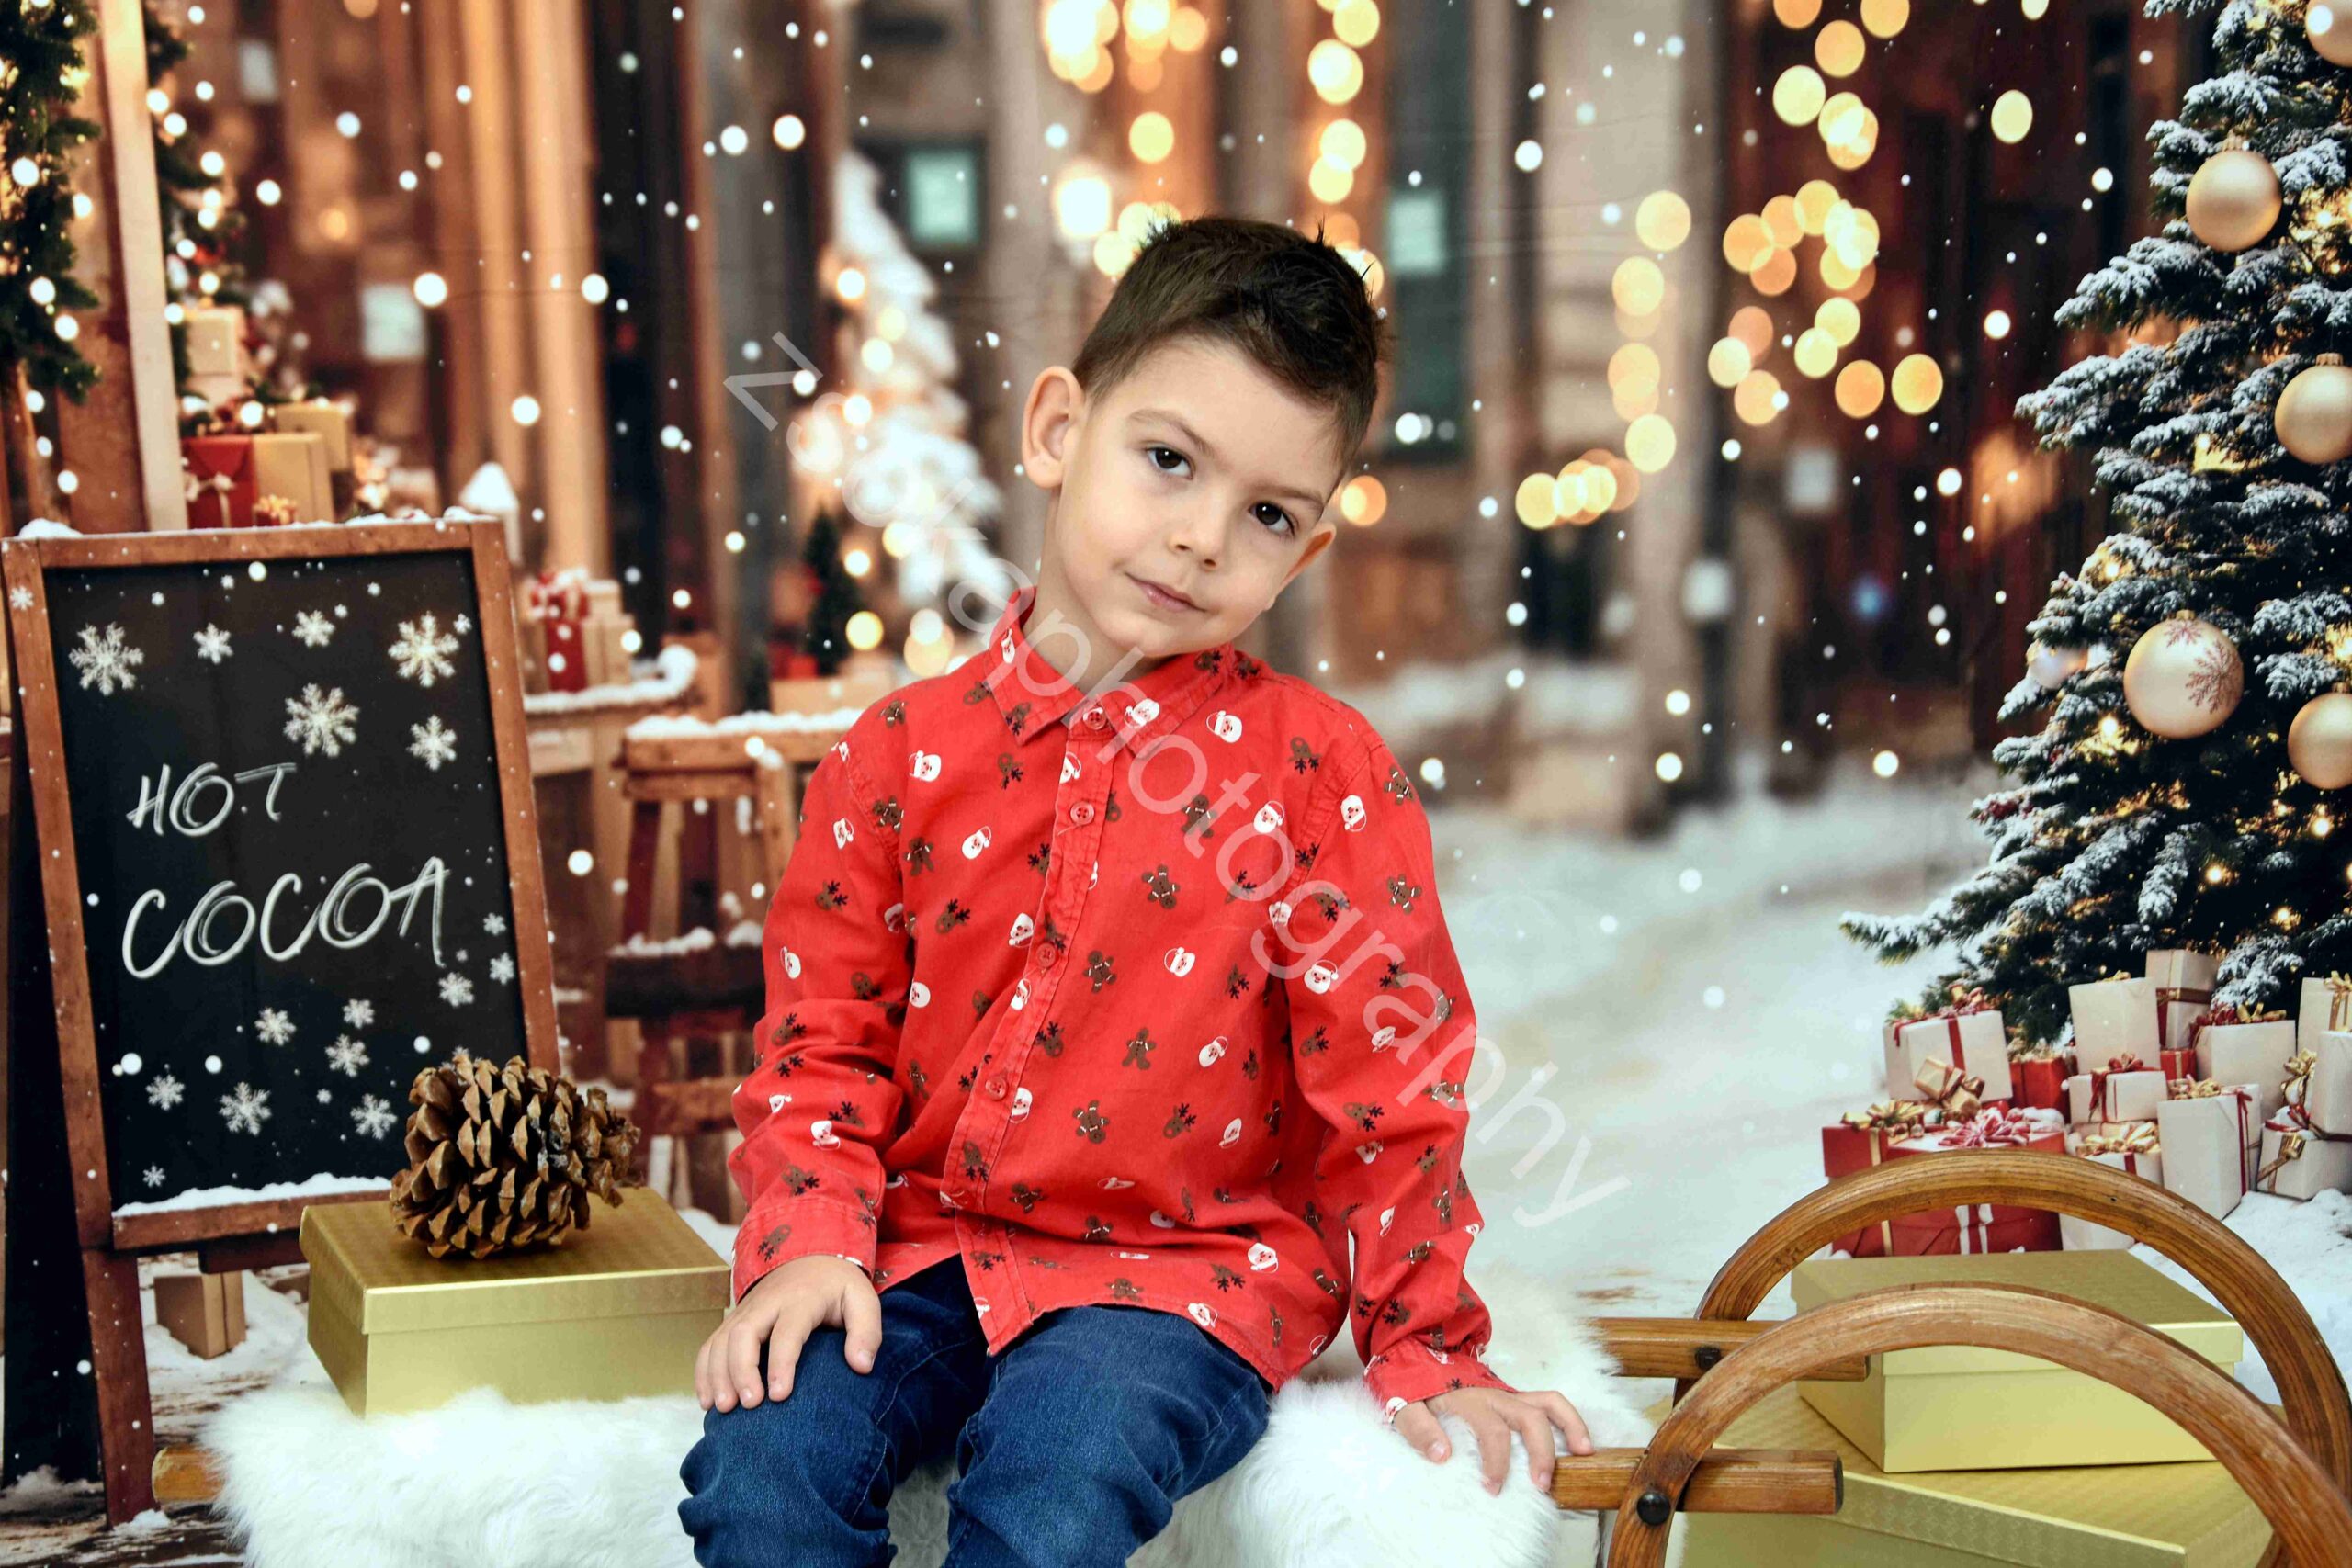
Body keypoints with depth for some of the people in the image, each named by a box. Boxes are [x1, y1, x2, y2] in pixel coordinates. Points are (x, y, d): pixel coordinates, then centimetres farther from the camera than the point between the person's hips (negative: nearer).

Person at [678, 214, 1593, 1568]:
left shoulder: (1324, 772, -4)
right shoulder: (904, 750, 3)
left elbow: (1388, 1078, -1)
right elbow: (826, 1031, 8)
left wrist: (1427, 1347, 1)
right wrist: (810, 1239, -7)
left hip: (1184, 1266, -3)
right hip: (922, 1248, 3)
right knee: (760, 1459, -22)